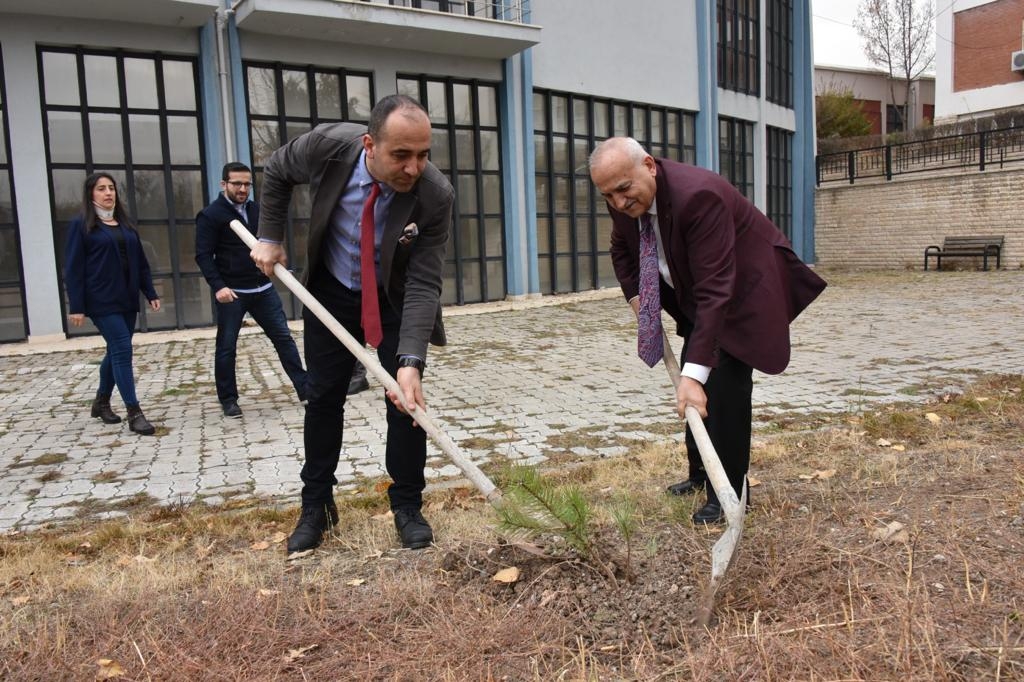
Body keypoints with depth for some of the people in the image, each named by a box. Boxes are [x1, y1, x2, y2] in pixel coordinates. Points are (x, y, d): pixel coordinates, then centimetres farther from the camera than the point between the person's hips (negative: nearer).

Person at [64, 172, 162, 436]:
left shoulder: (125, 224, 14)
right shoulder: (81, 225, -2)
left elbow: (140, 262, 16)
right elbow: (73, 268, -6)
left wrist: (150, 293, 10)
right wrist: (76, 306, -12)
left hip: (127, 299, 6)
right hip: (102, 301, -6)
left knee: (116, 351, 13)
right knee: (122, 349, -13)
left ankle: (101, 402, 30)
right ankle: (134, 412, -10)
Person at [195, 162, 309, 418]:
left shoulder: (256, 210, 10)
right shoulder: (210, 215, -7)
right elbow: (203, 255, -12)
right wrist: (218, 286, -24)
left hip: (263, 289, 5)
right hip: (232, 292, -5)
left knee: (284, 337, 5)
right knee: (227, 347, 4)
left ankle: (304, 388, 11)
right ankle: (228, 400, 16)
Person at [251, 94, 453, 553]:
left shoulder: (436, 196, -30)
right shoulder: (326, 145, -26)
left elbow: (423, 286, -29)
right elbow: (276, 171, -2)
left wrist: (410, 361, -38)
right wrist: (270, 238, -7)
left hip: (396, 299, -1)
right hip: (330, 291, 2)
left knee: (409, 400, -6)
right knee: (323, 396, 7)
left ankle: (407, 507, 12)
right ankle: (316, 507, 22)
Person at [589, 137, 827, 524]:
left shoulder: (697, 196, -38)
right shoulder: (624, 200, -13)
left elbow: (715, 289, -42)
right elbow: (621, 249, 11)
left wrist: (694, 373, -46)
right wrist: (636, 298, -3)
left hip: (744, 286, -8)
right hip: (693, 292, 8)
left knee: (723, 382, -15)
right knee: (693, 385, 11)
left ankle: (728, 492, -1)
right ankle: (700, 474, 28)